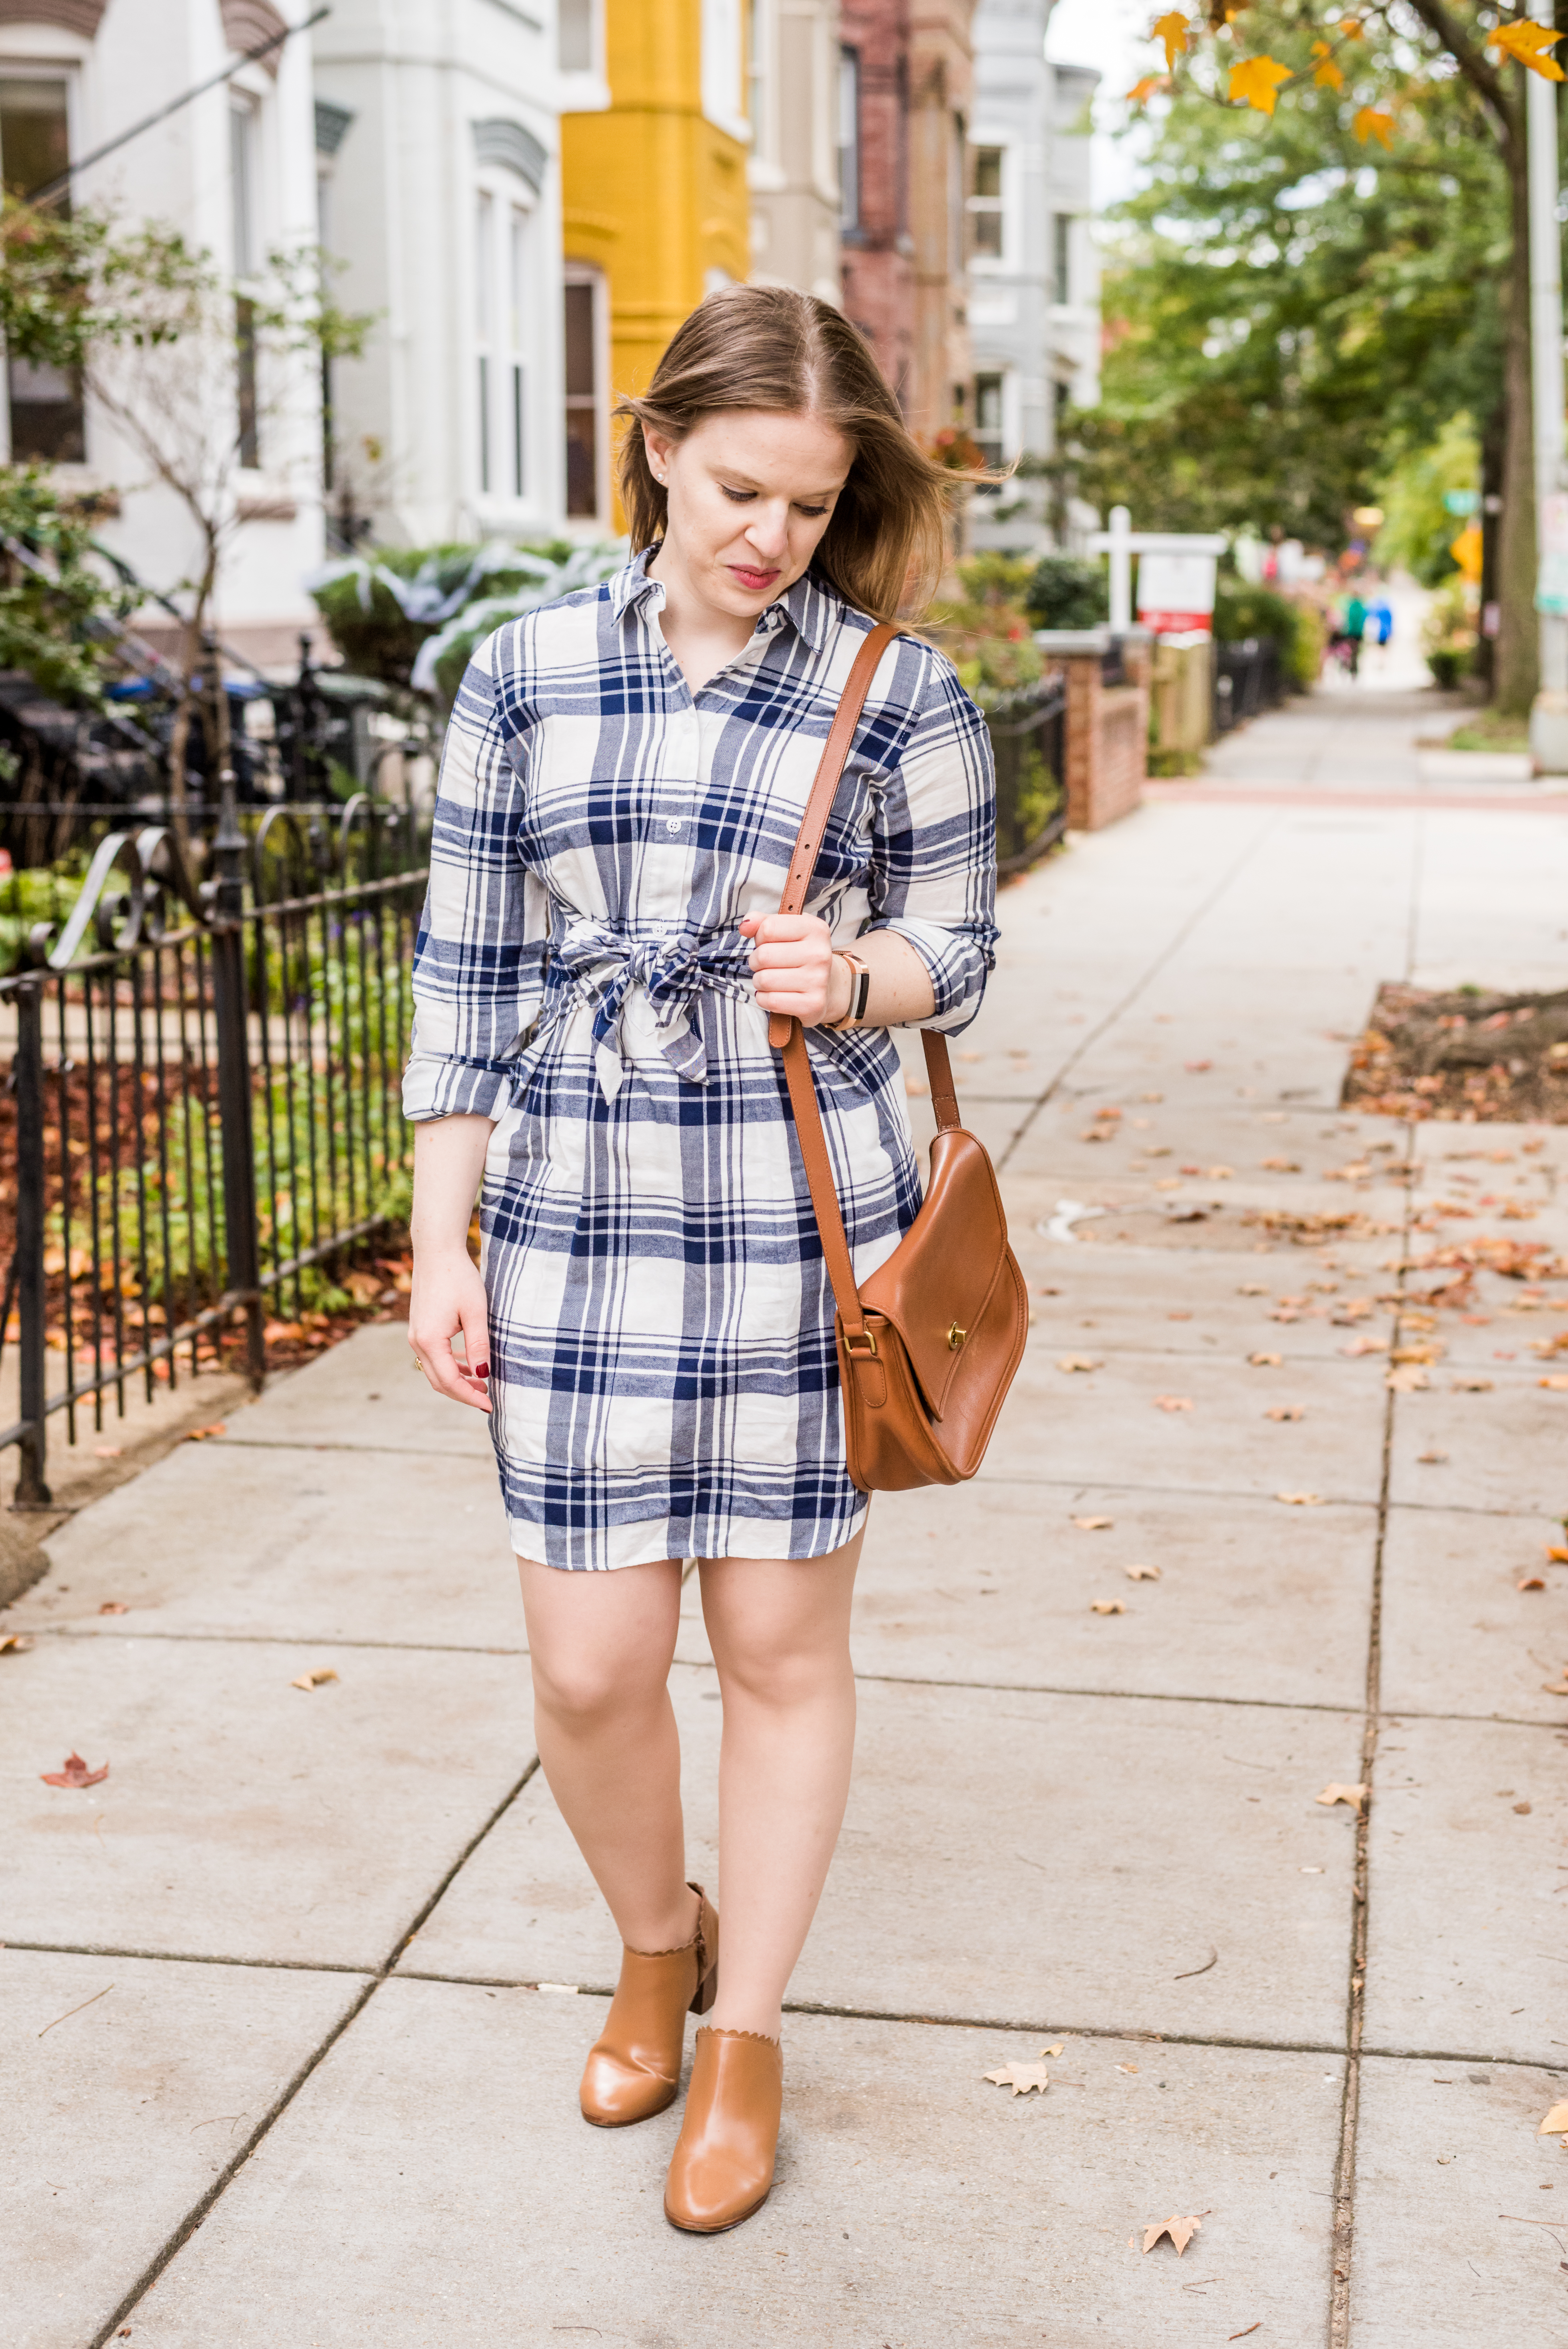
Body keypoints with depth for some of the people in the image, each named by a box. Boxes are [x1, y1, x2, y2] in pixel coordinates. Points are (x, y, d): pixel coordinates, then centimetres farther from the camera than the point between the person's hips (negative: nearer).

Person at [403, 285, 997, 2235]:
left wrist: (851, 976, -16)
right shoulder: (525, 677, 2)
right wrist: (440, 1246, 2)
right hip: (575, 1216, 1)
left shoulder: (897, 694, -1)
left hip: (801, 1218, -1)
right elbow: (466, 974, 5)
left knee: (781, 1644, 8)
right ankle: (653, 1944, 35)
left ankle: (746, 2028, 29)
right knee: (589, 1670, 3)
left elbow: (959, 946, 7)